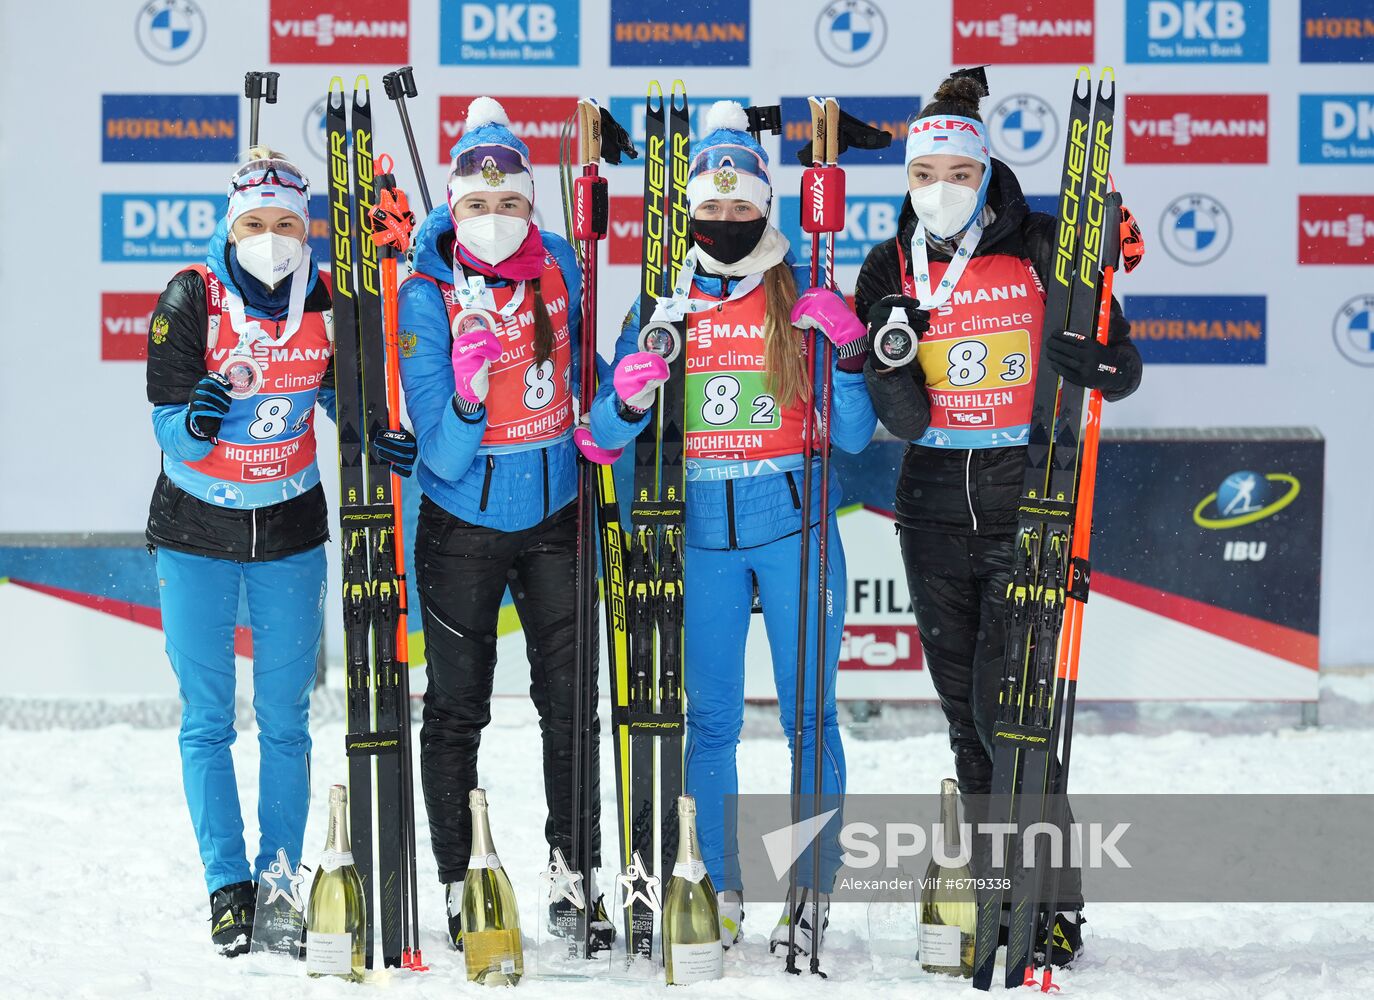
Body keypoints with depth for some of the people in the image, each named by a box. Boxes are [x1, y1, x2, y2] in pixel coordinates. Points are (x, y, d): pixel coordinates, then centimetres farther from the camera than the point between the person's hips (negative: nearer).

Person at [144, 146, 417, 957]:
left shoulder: (328, 303, -7)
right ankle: (228, 887, 3)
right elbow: (170, 434, -12)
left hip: (290, 530, 2)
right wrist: (196, 420, -35)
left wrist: (380, 442, -10)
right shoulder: (192, 298, -13)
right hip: (197, 529, -2)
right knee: (207, 720, -2)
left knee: (286, 719, 5)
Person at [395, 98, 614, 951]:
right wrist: (469, 390, -36)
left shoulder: (558, 264, -4)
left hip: (553, 510, 3)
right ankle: (461, 882, 14)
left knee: (570, 702, 5)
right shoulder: (428, 296, -15)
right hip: (462, 520, -3)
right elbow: (443, 454, -18)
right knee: (458, 709, 5)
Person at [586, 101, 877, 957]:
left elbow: (853, 436, -2)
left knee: (808, 714, -1)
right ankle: (722, 889, 15)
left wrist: (850, 356, -18)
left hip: (794, 526, -2)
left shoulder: (802, 301, 0)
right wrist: (629, 400, -18)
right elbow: (608, 433, 4)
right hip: (701, 534, 2)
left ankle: (816, 886, 8)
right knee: (710, 719, 5)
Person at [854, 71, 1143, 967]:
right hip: (936, 514, 4)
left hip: (1028, 508, -4)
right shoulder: (892, 271, 4)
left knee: (1005, 708, -11)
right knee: (967, 716, 8)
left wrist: (1079, 336, -23)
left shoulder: (1040, 251, -5)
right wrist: (890, 352, -21)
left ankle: (1055, 905, 0)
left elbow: (1118, 378, -3)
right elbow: (907, 421, -2)